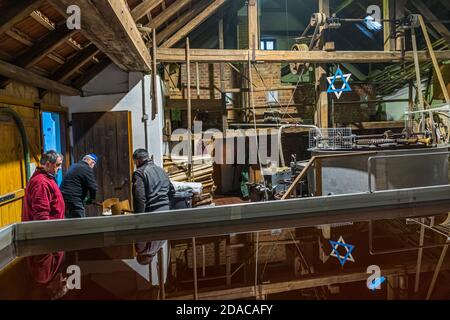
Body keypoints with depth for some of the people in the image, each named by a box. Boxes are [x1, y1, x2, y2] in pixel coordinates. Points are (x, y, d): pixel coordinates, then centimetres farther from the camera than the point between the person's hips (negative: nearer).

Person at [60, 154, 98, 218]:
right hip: (74, 201, -9)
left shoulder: (74, 166, 21)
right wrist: (90, 200, 5)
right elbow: (93, 187, -13)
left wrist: (84, 198, 18)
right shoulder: (87, 169, -8)